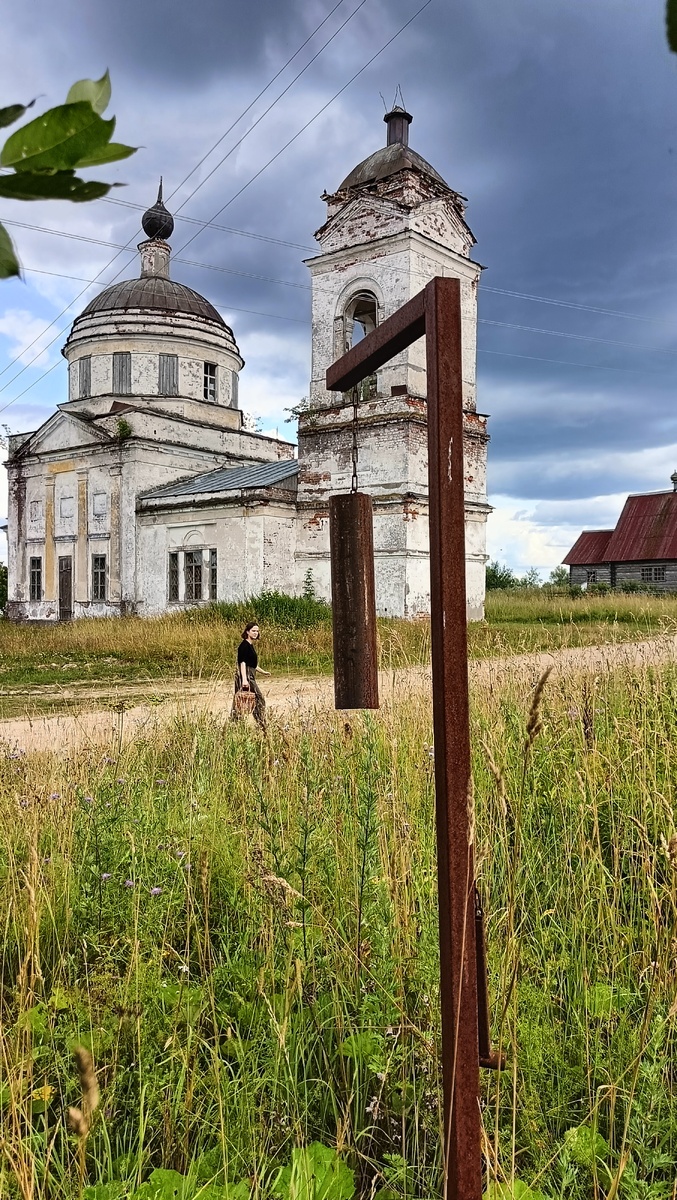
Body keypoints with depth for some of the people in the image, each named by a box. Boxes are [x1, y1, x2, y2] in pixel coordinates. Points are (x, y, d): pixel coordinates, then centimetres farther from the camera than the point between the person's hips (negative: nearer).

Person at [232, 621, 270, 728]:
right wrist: (244, 679, -30)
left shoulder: (250, 645, 18)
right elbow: (242, 663, -21)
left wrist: (263, 672, 40)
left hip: (250, 677, 10)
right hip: (246, 676, -10)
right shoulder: (244, 645, -12)